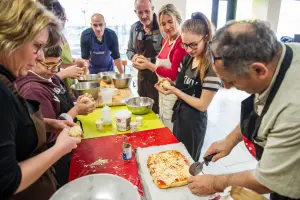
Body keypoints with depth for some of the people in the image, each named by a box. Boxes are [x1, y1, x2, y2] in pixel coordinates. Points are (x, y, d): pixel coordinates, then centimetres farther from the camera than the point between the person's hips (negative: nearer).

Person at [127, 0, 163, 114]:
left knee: (157, 111, 3)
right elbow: (129, 50, 15)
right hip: (142, 77, 6)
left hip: (158, 78, -6)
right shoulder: (134, 28, 5)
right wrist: (133, 57, -6)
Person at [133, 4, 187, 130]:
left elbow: (174, 74, -23)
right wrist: (146, 62, 1)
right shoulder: (165, 39, 7)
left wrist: (150, 66, -22)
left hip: (173, 94, -9)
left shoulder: (182, 42, -20)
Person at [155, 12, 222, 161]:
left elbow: (202, 105, -21)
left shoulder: (212, 66, -24)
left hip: (194, 121, -7)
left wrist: (175, 91, -22)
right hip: (179, 114, 8)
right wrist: (169, 84, -11)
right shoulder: (187, 59, 0)